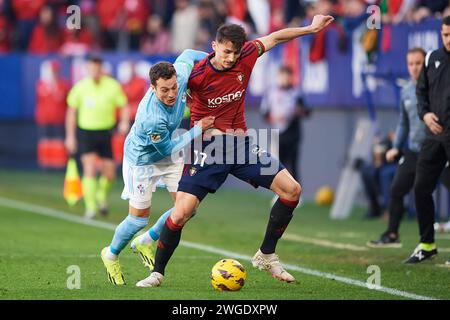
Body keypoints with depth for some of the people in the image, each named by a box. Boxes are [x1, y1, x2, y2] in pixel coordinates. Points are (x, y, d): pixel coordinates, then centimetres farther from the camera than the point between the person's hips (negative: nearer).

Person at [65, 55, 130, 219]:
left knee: (109, 174, 3)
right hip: (85, 133, -1)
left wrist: (124, 122, -18)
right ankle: (90, 207, -13)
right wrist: (70, 136, 2)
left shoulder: (113, 86, -6)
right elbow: (71, 111, 4)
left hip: (105, 133, 1)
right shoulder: (80, 87, -6)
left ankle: (102, 195, 35)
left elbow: (124, 107, 2)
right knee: (89, 169, -18)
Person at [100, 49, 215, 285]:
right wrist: (198, 129, -21)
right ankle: (111, 255, 32)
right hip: (142, 158, -7)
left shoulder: (181, 77, -26)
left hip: (168, 153, 7)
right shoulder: (151, 118, -42)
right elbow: (169, 149, -24)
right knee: (139, 218, 2)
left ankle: (144, 243, 24)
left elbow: (187, 55, -2)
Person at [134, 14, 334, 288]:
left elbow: (274, 38, 11)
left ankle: (266, 256, 9)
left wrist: (311, 28, 17)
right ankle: (157, 273, 2)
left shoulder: (245, 57, -7)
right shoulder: (197, 75, -19)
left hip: (241, 144, 5)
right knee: (181, 212, -17)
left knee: (292, 189, -5)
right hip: (208, 148, -5)